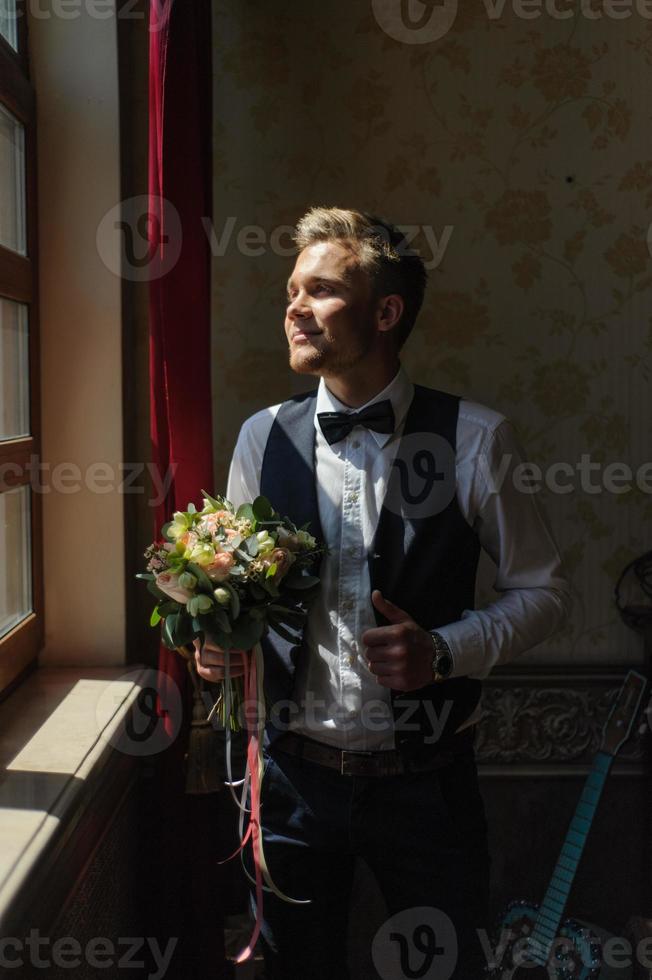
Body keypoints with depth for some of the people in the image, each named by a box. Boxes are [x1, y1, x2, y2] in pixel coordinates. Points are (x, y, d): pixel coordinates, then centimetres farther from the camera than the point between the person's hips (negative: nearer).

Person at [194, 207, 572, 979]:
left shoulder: (473, 438, -9)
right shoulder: (263, 437, -1)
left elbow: (541, 590, -1)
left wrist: (446, 650, -16)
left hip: (424, 779, -2)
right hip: (296, 772, 2)